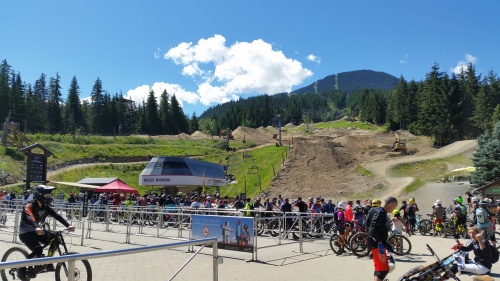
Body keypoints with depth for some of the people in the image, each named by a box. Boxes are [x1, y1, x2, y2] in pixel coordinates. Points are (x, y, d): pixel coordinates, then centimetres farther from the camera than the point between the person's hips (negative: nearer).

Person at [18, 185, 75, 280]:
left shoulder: (46, 207, -2)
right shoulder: (29, 206, -22)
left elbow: (57, 216, -12)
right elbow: (30, 218, -42)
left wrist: (68, 225, -26)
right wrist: (36, 228, -62)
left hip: (37, 232, 7)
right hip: (26, 233, -7)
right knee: (38, 250, -27)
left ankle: (49, 263, 6)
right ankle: (21, 270, -8)